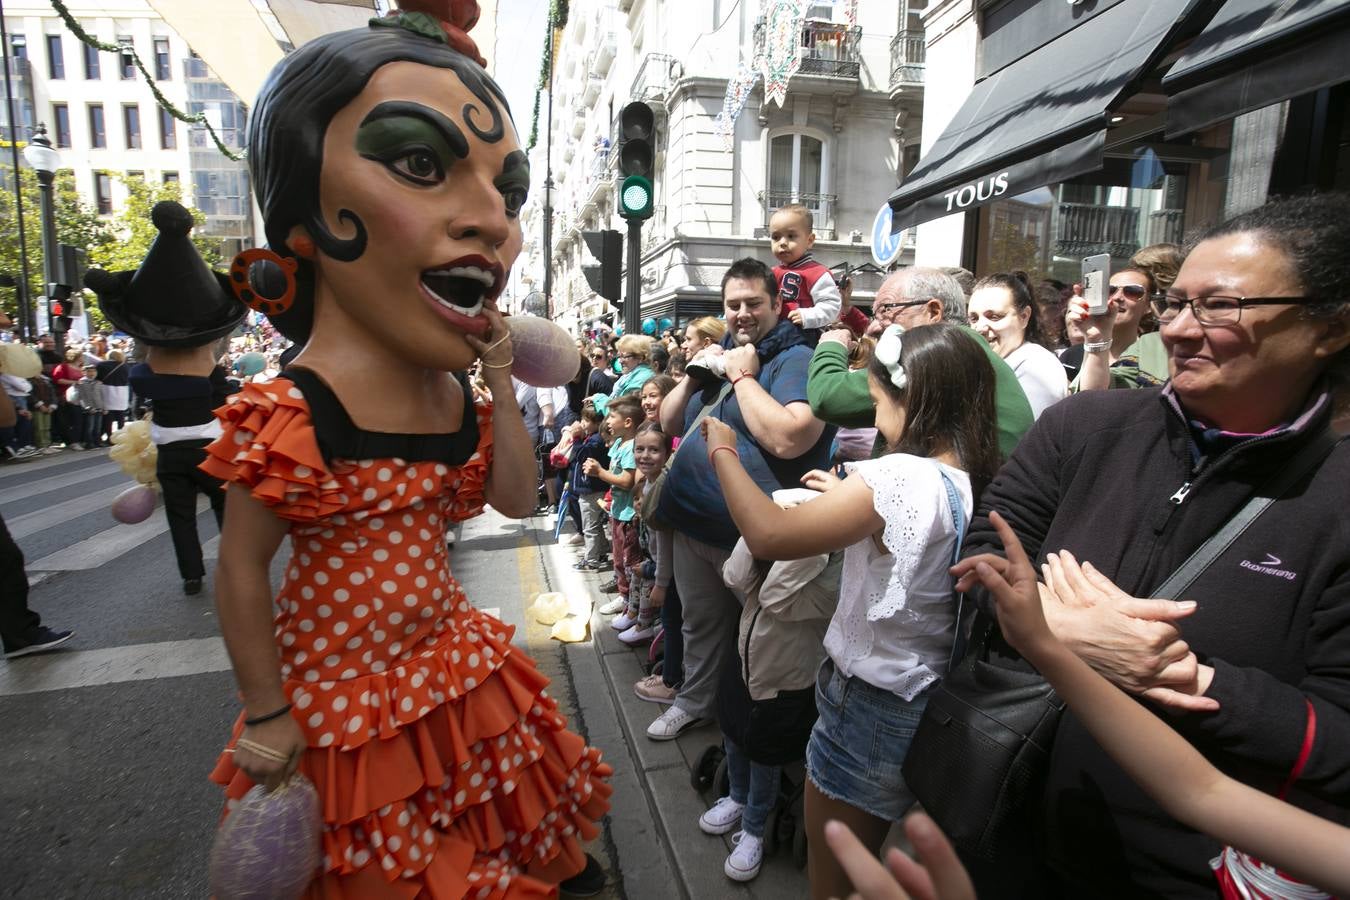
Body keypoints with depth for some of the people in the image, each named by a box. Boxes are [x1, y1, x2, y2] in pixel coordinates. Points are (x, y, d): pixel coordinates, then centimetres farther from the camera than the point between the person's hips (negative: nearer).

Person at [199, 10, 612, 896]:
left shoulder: (458, 395, -7)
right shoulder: (292, 419, -26)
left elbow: (518, 499, -5)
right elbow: (242, 569, -16)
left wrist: (501, 380, -12)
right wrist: (266, 716, -8)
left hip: (448, 656, 5)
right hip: (345, 691, -5)